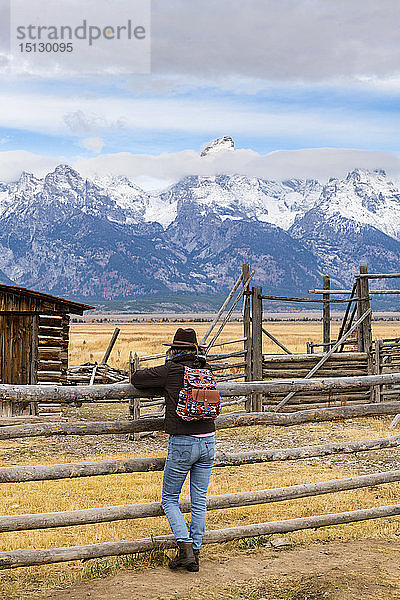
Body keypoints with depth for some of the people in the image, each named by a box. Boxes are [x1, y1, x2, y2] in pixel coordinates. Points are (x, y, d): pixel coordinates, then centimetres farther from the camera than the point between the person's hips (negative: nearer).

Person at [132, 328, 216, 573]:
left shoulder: (170, 371, -9)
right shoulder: (206, 370, 5)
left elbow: (137, 379, -2)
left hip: (182, 444, -5)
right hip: (208, 442, 5)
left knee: (170, 499, 10)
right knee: (199, 501, 13)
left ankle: (185, 546, -4)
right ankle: (195, 552, 17)